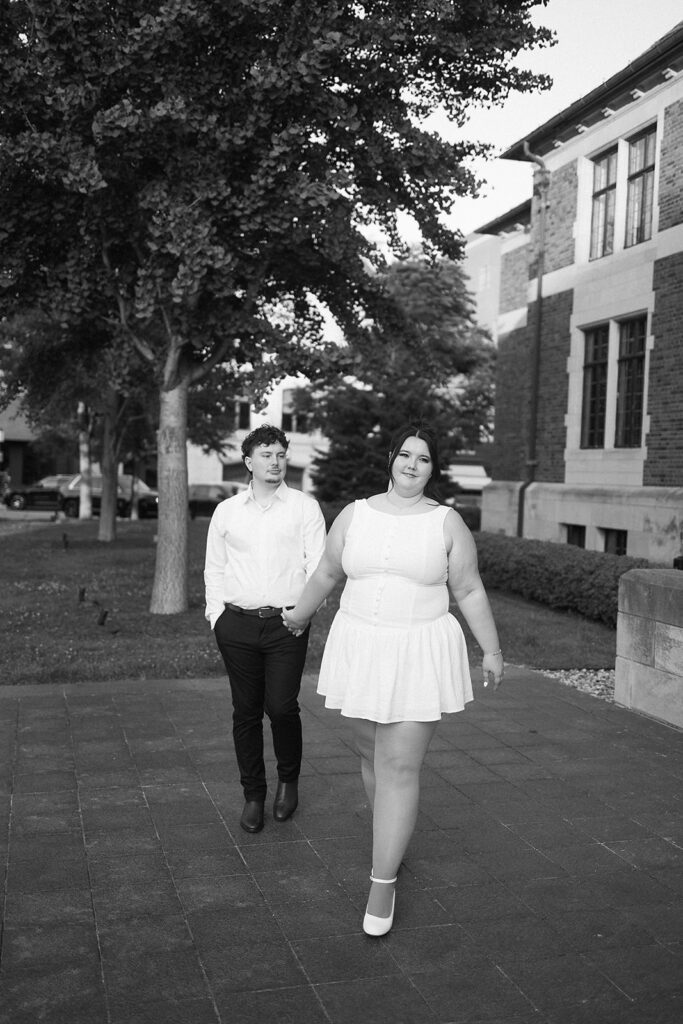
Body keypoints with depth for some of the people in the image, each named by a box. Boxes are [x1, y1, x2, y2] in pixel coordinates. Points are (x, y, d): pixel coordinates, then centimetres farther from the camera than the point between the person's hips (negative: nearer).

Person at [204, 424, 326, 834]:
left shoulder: (305, 507, 5)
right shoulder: (226, 511, 11)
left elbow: (318, 566, 1)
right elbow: (215, 568, 16)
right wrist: (216, 614, 4)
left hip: (287, 623, -2)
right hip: (237, 624, 2)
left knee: (282, 707, -8)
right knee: (246, 712, 6)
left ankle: (289, 780, 20)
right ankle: (253, 795, 20)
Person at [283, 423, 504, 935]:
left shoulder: (448, 522, -3)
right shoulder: (354, 515, 3)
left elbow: (470, 591, 3)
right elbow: (327, 574, 16)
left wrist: (492, 651, 5)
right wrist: (299, 616, 26)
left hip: (420, 657, -3)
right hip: (361, 651, 3)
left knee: (401, 767, -5)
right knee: (374, 755, 16)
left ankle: (383, 883, 4)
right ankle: (394, 840, 41)